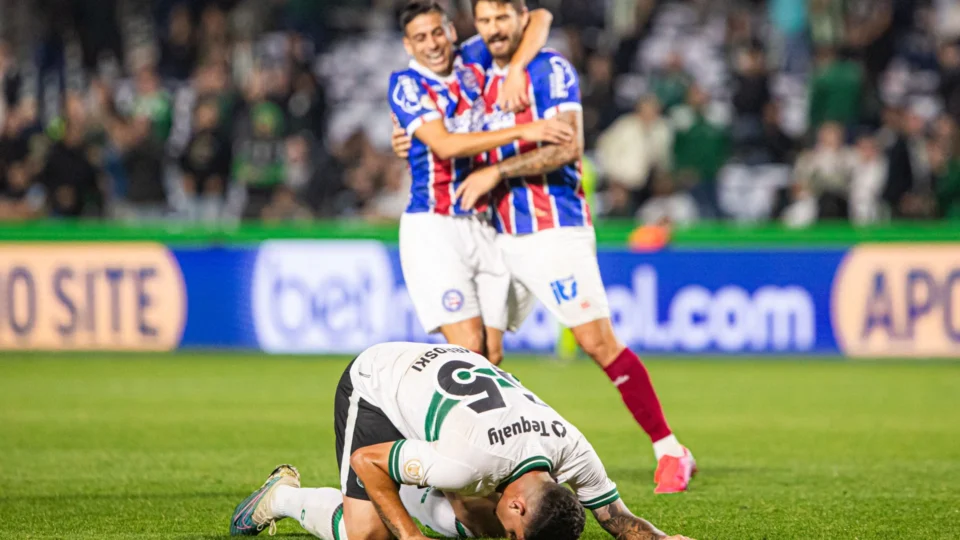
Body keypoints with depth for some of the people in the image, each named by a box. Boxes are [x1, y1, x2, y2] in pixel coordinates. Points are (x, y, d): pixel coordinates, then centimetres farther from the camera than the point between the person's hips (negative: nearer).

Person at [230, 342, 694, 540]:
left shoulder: (573, 452, -25)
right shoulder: (472, 459, -43)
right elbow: (366, 460, -32)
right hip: (373, 384, -6)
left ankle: (413, 497, 21)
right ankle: (283, 496, 9)